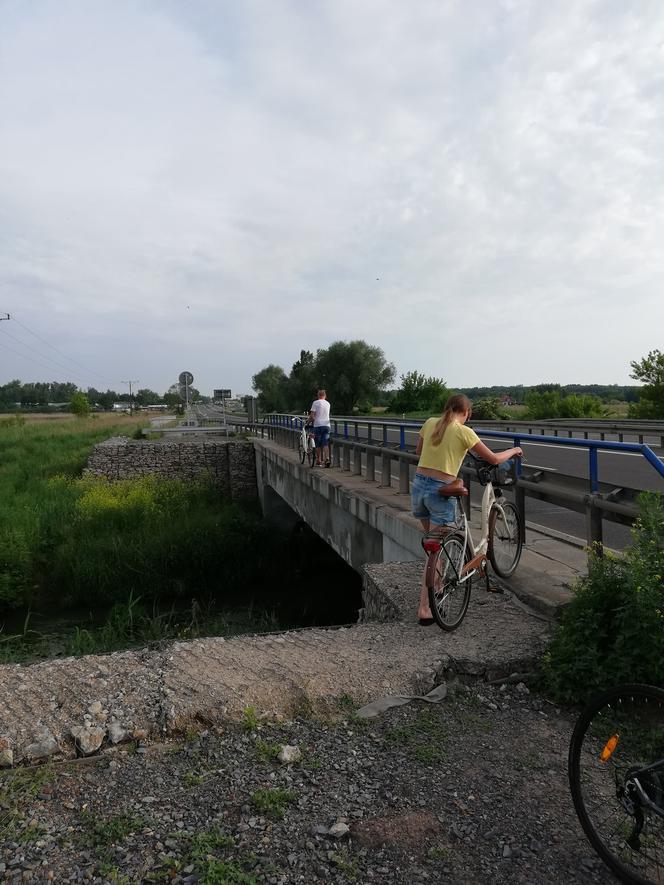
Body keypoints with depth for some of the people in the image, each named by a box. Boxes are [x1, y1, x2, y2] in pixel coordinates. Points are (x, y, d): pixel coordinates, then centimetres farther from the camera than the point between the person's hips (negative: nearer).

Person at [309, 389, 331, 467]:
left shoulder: (315, 403, -2)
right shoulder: (328, 404, 14)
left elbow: (311, 415, -10)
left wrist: (314, 420, 10)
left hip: (318, 425, -3)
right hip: (327, 425, 3)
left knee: (318, 445, 5)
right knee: (325, 444, 1)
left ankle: (318, 461, 10)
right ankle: (327, 459, -15)